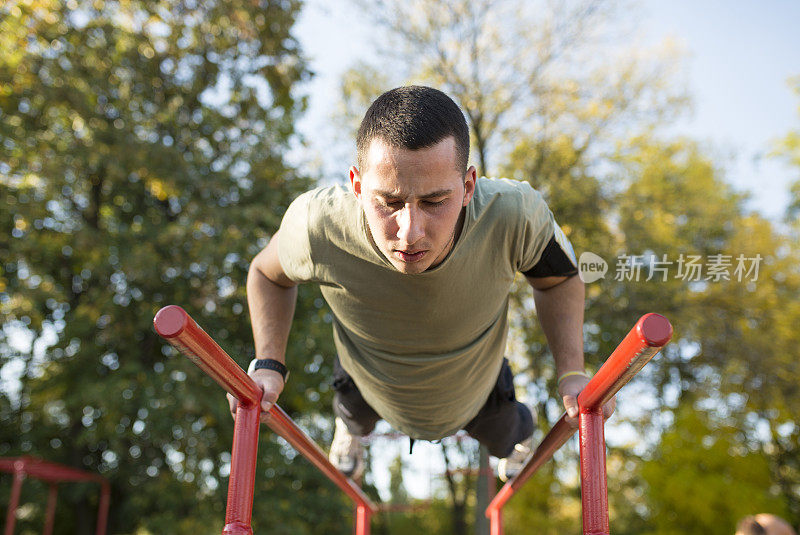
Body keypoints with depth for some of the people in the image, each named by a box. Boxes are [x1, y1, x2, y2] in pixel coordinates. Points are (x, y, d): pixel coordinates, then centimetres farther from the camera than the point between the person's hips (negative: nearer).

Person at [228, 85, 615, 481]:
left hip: (475, 387, 1)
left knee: (500, 433, 37)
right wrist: (267, 365, -29)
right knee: (355, 412, 38)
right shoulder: (316, 227, -43)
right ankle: (351, 426, 78)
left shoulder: (514, 215, -43)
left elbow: (558, 279, -18)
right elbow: (268, 273, -16)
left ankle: (516, 435, 77)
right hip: (370, 384, 0)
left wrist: (572, 374, -30)